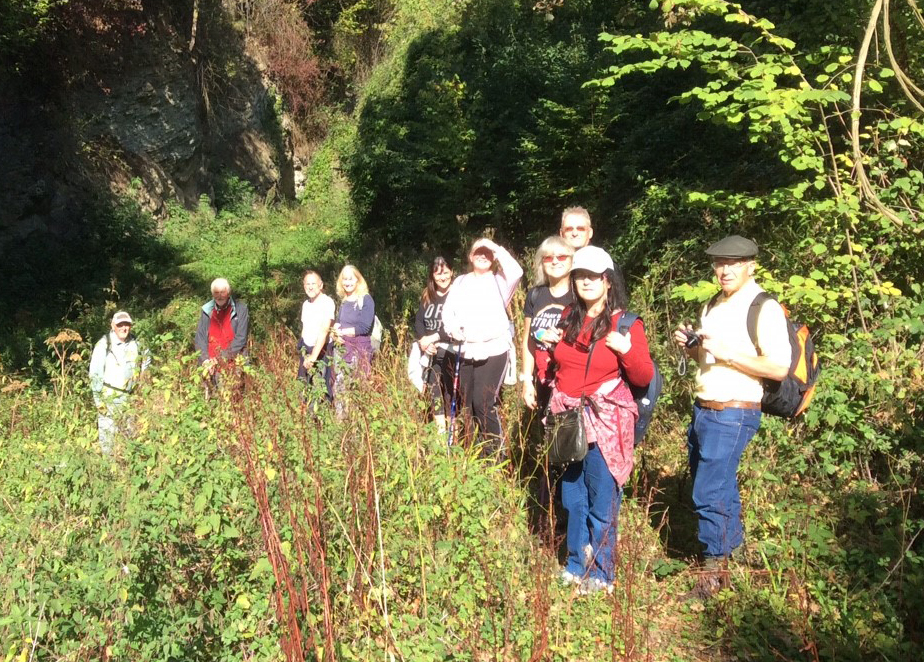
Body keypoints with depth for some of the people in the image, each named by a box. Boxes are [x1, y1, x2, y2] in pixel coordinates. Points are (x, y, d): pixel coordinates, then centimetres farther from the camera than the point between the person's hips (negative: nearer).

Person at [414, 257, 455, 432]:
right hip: (430, 352, 5)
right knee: (433, 390, 6)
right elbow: (418, 321, 9)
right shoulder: (427, 296, 13)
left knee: (451, 392, -7)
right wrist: (423, 341, -10)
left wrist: (433, 338, -15)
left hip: (450, 352, -5)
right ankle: (440, 429, 13)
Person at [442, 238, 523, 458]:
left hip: (493, 350, -4)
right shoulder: (461, 282, 15)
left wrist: (497, 248, -7)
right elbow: (448, 310, 8)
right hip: (466, 351, 4)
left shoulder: (499, 281, 6)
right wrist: (453, 329, -11)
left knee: (483, 402, -14)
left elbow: (516, 272, -16)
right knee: (467, 404, 9)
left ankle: (496, 451, 0)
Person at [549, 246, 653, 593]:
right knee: (572, 498, 14)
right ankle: (577, 565, 29)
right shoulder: (567, 318, 9)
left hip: (604, 422, -5)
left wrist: (627, 349, -21)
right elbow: (551, 366, 22)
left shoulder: (626, 323, -4)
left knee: (602, 502, 2)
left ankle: (601, 574, 17)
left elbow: (644, 377, -6)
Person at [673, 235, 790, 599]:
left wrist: (725, 352, -22)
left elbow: (779, 368, -21)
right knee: (720, 486, 19)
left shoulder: (764, 308, -13)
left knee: (709, 493, -5)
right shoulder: (714, 305, 13)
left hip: (733, 414, -8)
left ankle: (714, 571, 9)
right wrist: (691, 344, 2)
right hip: (703, 409, 8)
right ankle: (733, 547, 37)